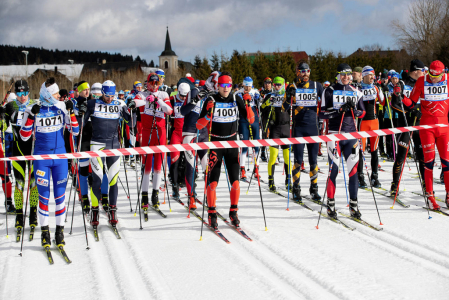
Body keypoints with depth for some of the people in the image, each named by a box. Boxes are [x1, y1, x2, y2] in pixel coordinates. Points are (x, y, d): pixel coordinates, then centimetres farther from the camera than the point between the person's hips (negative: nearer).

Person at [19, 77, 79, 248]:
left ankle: (60, 230, 13)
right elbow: (24, 136, -8)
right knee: (44, 195, 1)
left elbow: (75, 131, 0)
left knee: (60, 194, 2)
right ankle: (44, 231, 15)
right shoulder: (33, 110, -7)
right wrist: (31, 116, -20)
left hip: (60, 156, 2)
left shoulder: (62, 107, -1)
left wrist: (71, 112, -12)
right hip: (41, 157, -2)